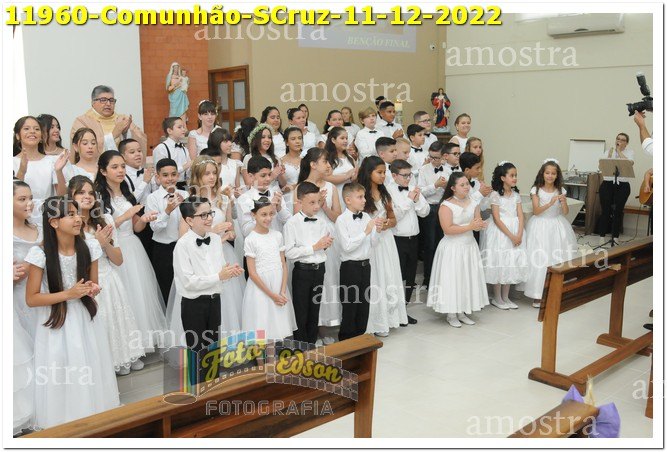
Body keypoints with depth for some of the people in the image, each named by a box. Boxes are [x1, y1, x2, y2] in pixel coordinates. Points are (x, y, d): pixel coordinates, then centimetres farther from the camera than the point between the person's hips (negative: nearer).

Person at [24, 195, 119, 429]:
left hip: (85, 321, 4)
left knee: (90, 377, 11)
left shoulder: (89, 248, -3)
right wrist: (69, 294, -18)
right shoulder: (40, 254, -15)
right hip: (55, 324, -3)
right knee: (61, 381, 4)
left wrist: (93, 289, -13)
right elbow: (31, 299, -10)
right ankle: (62, 424, 25)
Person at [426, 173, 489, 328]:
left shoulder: (472, 203, 5)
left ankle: (462, 312, 23)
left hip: (469, 245, 6)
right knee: (452, 278, 0)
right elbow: (447, 229, -22)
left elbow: (479, 224, 6)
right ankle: (451, 314, 13)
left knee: (468, 278, 11)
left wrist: (479, 225, -18)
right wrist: (469, 226, -22)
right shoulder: (446, 205, -15)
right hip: (452, 247, -6)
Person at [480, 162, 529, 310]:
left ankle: (505, 297, 20)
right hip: (500, 232, -5)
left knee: (512, 263, 9)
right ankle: (497, 298, 12)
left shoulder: (516, 195, 7)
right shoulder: (495, 195, -9)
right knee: (498, 263, -1)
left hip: (515, 232, 6)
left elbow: (520, 216, 2)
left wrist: (519, 235, -12)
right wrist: (510, 236, -17)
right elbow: (496, 219, -14)